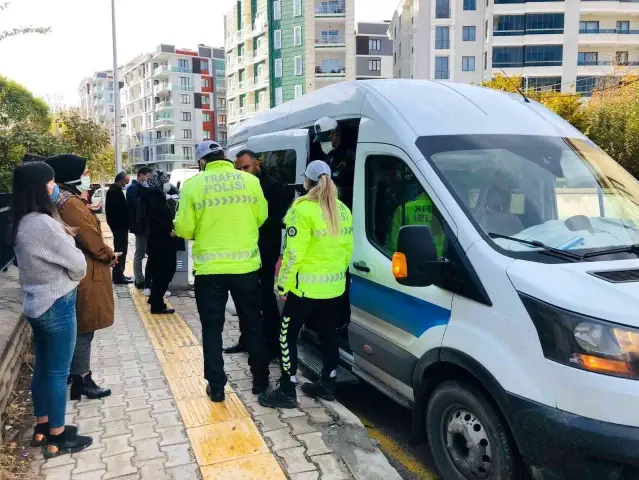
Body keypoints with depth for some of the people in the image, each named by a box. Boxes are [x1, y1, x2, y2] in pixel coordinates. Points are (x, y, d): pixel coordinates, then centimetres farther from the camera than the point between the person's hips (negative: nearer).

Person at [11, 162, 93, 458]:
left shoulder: (22, 223, 6)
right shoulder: (43, 224, -23)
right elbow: (78, 265, -16)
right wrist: (68, 238, 4)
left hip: (36, 304, 9)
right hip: (56, 305, -9)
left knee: (42, 368, 19)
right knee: (58, 372, 3)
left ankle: (42, 428, 33)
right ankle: (57, 438, 16)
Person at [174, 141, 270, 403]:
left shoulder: (193, 185, -6)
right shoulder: (250, 181, -2)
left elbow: (184, 228, -5)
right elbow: (261, 218, 7)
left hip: (210, 268, -1)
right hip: (246, 265, 2)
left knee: (212, 328, 12)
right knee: (253, 323, 17)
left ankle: (216, 386, 17)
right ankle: (260, 379, 26)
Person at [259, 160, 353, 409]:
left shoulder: (303, 209, -15)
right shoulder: (342, 210, 7)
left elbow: (294, 252, -19)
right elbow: (347, 249, 12)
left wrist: (283, 281, -10)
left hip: (306, 286, -7)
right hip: (334, 286, 8)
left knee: (288, 335, 3)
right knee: (328, 334, 16)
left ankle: (287, 392, 7)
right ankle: (327, 385, 28)